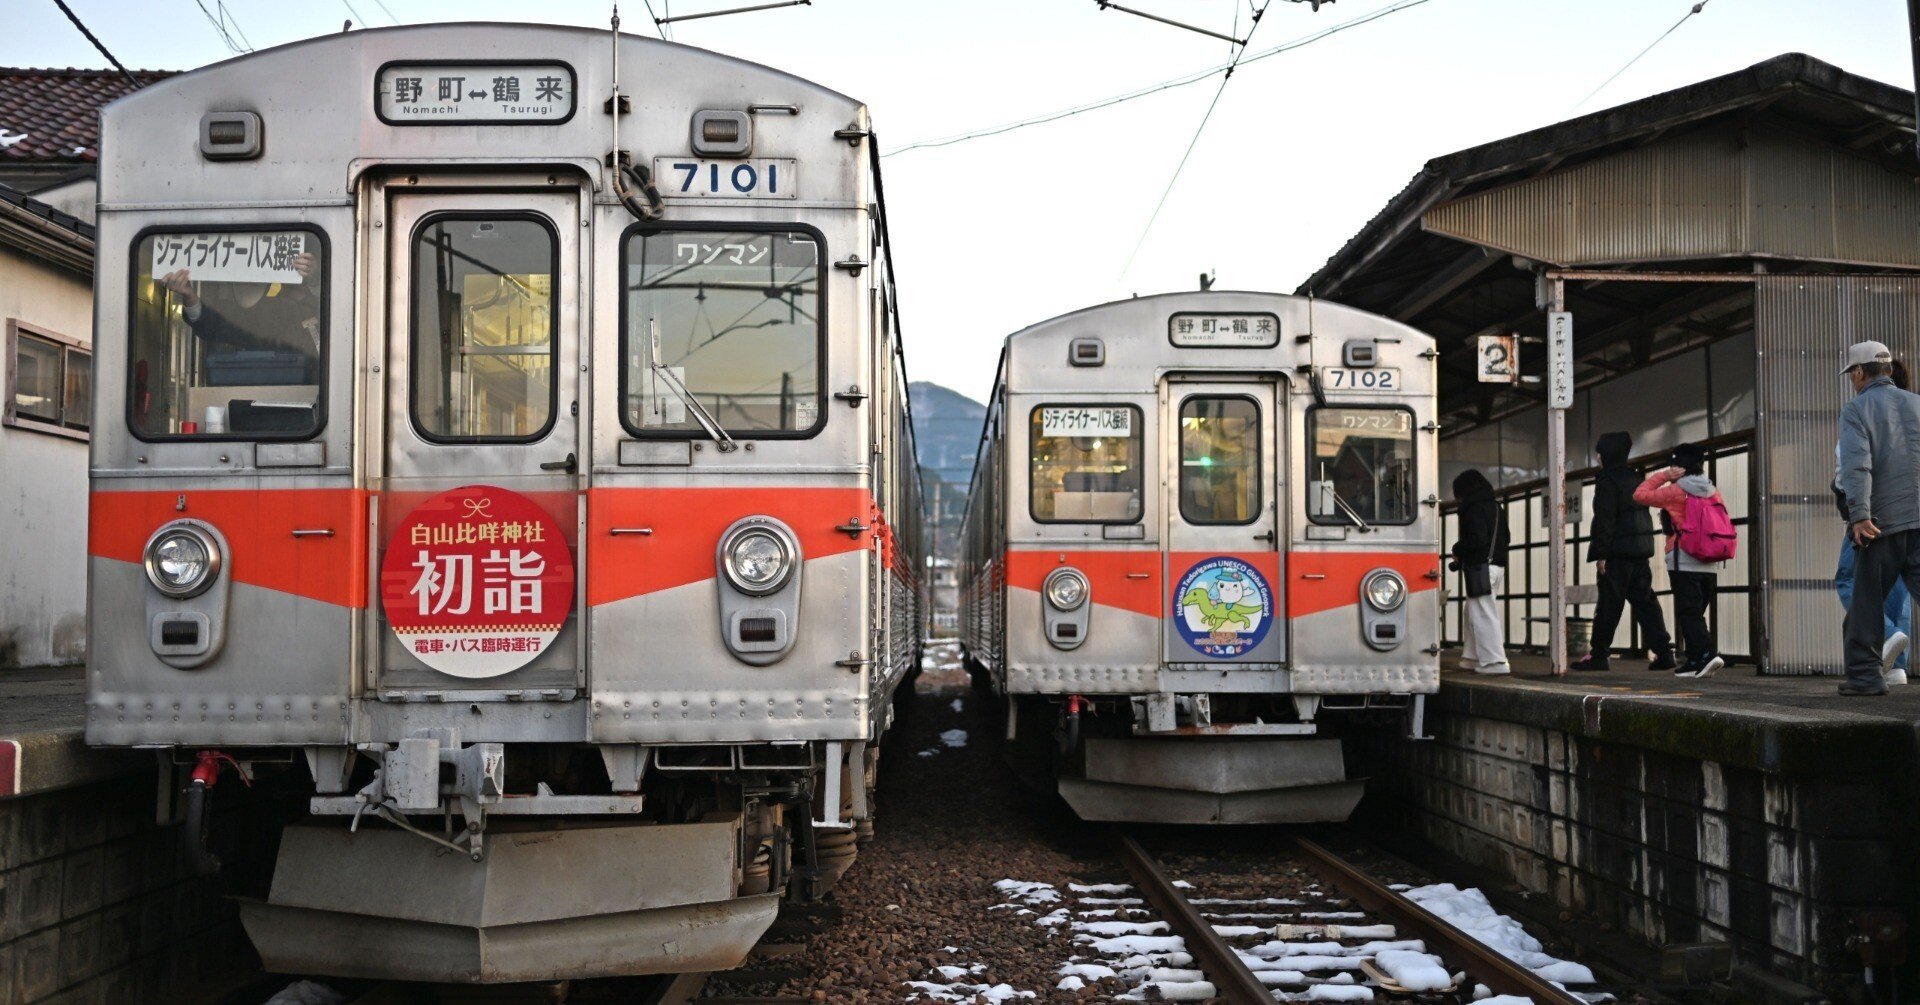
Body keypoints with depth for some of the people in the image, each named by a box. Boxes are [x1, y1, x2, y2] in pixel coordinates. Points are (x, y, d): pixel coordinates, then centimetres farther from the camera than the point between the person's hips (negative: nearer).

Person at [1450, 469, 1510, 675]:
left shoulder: (1473, 509, -12)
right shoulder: (1495, 507, 16)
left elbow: (1476, 539, -22)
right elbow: (1504, 538, 21)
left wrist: (1457, 550, -2)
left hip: (1480, 568, -10)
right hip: (1498, 564, 10)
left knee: (1483, 615, -8)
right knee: (1471, 614, 17)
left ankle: (1496, 662, -11)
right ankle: (1472, 658, 21)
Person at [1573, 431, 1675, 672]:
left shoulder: (1607, 480, -8)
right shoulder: (1636, 478, 16)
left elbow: (1605, 519, -14)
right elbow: (1645, 514, 19)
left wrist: (1600, 553, -14)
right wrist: (1647, 550, 21)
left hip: (1617, 552, -8)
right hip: (1641, 549, 8)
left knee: (1609, 602, -4)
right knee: (1644, 600, 6)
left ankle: (1598, 654, 0)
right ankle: (1663, 650, -1)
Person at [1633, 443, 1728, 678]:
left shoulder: (1675, 491, -6)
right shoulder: (1714, 492, 11)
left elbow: (1640, 495, 1)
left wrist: (1663, 475, 3)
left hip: (1683, 563, -6)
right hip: (1710, 565, 6)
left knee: (1688, 613, -7)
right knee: (1697, 612, 11)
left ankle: (1707, 653, -22)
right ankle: (1694, 661, 10)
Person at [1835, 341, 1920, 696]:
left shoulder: (1856, 410, 1)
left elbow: (1856, 463, -14)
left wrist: (1859, 515, -19)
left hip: (1882, 521, -3)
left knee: (1866, 602, 7)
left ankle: (1865, 674, 9)